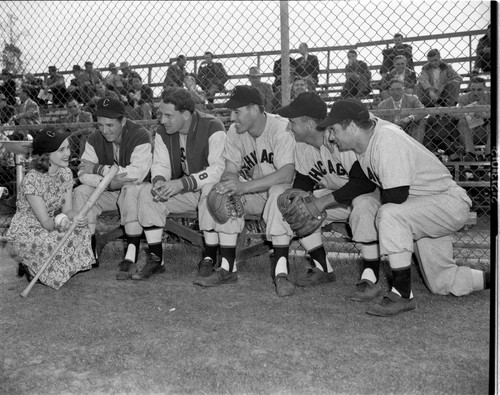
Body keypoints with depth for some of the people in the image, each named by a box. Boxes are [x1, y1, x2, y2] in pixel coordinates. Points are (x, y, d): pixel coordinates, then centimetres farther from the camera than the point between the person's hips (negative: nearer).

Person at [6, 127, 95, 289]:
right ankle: (29, 266, -1)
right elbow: (45, 222, -24)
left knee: (83, 232, -17)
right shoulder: (32, 179, -25)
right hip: (24, 233, -6)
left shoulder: (66, 173, -4)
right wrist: (58, 223, -47)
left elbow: (68, 208, -6)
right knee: (54, 243, -32)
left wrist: (76, 217, -29)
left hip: (49, 227, 6)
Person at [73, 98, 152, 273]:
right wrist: (108, 183, -33)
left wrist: (99, 169, -24)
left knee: (132, 190, -36)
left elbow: (137, 173, -33)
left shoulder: (140, 136, -19)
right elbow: (83, 174, -11)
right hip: (108, 191, 5)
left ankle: (132, 252, -31)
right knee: (80, 192, -18)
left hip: (133, 189, -5)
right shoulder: (95, 139, -3)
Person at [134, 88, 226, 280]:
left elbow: (219, 168, -29)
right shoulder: (163, 131, -1)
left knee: (212, 189, -39)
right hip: (181, 192, 6)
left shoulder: (212, 128, -20)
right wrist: (159, 180, -24)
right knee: (147, 192, -16)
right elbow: (160, 164, 2)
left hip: (209, 187, -5)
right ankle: (155, 259, -10)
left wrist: (182, 183, -38)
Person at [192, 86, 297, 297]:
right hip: (252, 194, 6)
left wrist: (243, 187, -43)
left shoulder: (281, 129, -22)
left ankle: (281, 271, -33)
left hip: (281, 188, -5)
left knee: (279, 194, -39)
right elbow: (230, 170, -4)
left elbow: (287, 175, -35)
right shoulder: (234, 132, -2)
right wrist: (228, 183, -31)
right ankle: (227, 267, -12)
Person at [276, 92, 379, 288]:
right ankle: (322, 269, 2)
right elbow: (302, 182, 4)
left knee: (362, 204, -40)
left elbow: (365, 182, -35)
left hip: (371, 192, -7)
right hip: (334, 195, 7)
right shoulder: (301, 147, -4)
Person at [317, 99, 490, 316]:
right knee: (442, 284, 14)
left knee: (389, 214, -34)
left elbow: (396, 196, -31)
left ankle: (402, 294, -25)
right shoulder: (362, 140, -2)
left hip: (450, 203, -9)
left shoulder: (387, 139, -28)